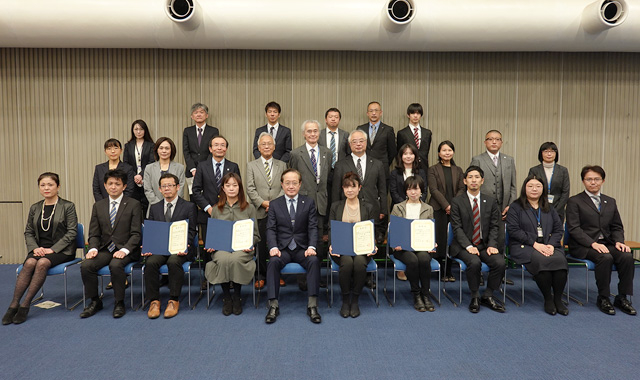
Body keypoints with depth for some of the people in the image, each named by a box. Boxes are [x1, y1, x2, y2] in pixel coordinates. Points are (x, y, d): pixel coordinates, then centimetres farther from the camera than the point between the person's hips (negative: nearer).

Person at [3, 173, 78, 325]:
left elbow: (72, 231, -8)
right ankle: (13, 305, -27)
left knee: (42, 263, -32)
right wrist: (35, 248, -6)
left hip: (61, 250, -4)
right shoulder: (34, 208, 14)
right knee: (29, 263, -28)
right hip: (40, 249, 4)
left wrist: (53, 249, -15)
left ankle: (25, 305, -26)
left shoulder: (68, 206, -1)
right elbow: (28, 232, 14)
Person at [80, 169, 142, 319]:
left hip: (125, 249, -4)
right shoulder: (98, 206, 14)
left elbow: (136, 234, -5)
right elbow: (94, 233, 11)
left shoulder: (134, 205, 1)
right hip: (105, 249, 4)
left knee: (116, 265, -34)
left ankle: (119, 303, -14)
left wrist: (124, 250, -20)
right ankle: (95, 302, -1)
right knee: (86, 265, -22)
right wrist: (93, 248, -10)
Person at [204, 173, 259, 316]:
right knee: (223, 260, -35)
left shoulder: (249, 208, 14)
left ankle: (237, 297, -16)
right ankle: (226, 297, -15)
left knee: (235, 259, -36)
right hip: (221, 247, 1)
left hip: (242, 248, -1)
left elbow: (255, 234, 11)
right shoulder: (216, 209, 19)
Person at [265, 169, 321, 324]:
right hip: (282, 248, 0)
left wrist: (311, 247, -15)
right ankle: (273, 306, -25)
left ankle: (312, 305, -25)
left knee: (314, 261, -30)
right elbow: (271, 229, 2)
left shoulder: (309, 203, 9)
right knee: (273, 262, -31)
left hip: (302, 248, 0)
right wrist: (273, 247, -16)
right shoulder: (274, 204, 10)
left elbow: (313, 228, 2)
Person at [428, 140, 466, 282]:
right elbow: (434, 190, -4)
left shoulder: (458, 170, 15)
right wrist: (446, 205, -13)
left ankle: (449, 271, 8)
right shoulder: (433, 170, 4)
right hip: (438, 209, -3)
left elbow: (461, 189, 9)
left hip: (454, 209, 3)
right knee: (440, 239, -5)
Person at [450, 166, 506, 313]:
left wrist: (492, 245, -11)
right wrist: (468, 246, -19)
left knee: (500, 262, -24)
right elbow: (457, 228, -6)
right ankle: (475, 297, -8)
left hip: (485, 245, 3)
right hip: (464, 246, -3)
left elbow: (494, 226, 6)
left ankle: (488, 296, -2)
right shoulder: (456, 202, 1)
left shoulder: (491, 201, 10)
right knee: (474, 262, -32)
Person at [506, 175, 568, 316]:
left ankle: (558, 299, -15)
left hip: (549, 246, 4)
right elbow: (513, 230, -5)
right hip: (524, 246, -4)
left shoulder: (549, 209, 22)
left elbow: (558, 229, 14)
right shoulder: (515, 207, 7)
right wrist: (535, 244, -13)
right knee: (542, 261, -34)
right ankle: (548, 299, -16)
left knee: (560, 260, -29)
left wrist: (551, 244, -7)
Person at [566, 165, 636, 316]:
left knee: (627, 256, -24)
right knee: (605, 258, -32)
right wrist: (593, 243, -20)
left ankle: (622, 298, -10)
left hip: (606, 244, 5)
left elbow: (617, 227, 17)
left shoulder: (610, 202, 18)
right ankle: (603, 299, -16)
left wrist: (618, 241, -5)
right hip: (583, 246, -5)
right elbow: (574, 228, -9)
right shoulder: (574, 201, 0)